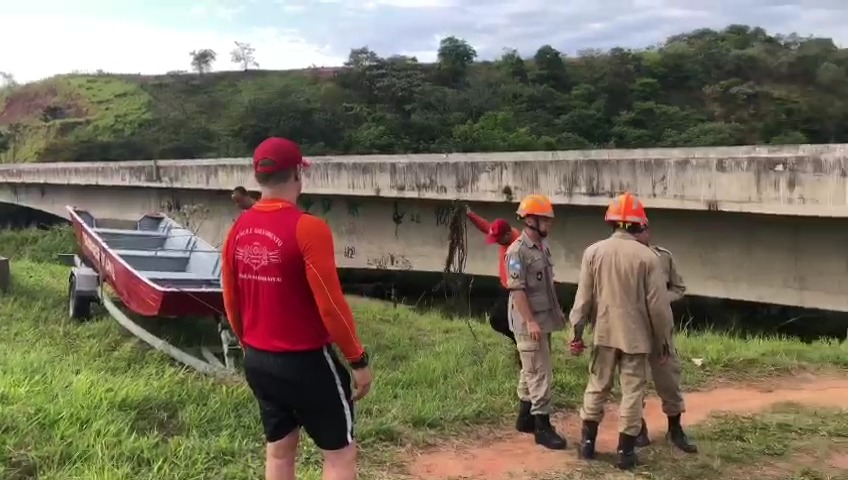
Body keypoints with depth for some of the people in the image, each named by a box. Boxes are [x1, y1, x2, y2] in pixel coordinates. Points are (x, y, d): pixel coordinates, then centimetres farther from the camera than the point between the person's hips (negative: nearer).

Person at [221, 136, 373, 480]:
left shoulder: (238, 229, 1)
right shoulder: (308, 228, -19)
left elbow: (231, 300, 10)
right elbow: (330, 304, -19)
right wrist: (358, 359, -9)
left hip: (257, 361, 7)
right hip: (305, 362, -7)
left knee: (279, 451, 19)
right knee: (340, 452, 7)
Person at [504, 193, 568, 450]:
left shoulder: (544, 247, 11)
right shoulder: (517, 251, -17)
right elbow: (517, 290, -20)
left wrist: (557, 311, 19)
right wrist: (530, 322, -24)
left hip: (544, 319, 9)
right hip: (529, 323, -9)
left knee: (531, 371, 17)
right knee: (540, 374, -5)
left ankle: (526, 418, 28)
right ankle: (542, 426, 3)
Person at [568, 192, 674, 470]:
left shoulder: (593, 252, -3)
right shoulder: (647, 257, -10)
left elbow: (583, 296, -1)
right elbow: (658, 305, -8)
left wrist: (577, 331, 6)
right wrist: (664, 340, 2)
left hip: (604, 332, 3)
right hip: (636, 335, -3)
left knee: (597, 386, 15)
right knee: (632, 391, 6)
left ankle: (587, 442, 23)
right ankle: (625, 451, 11)